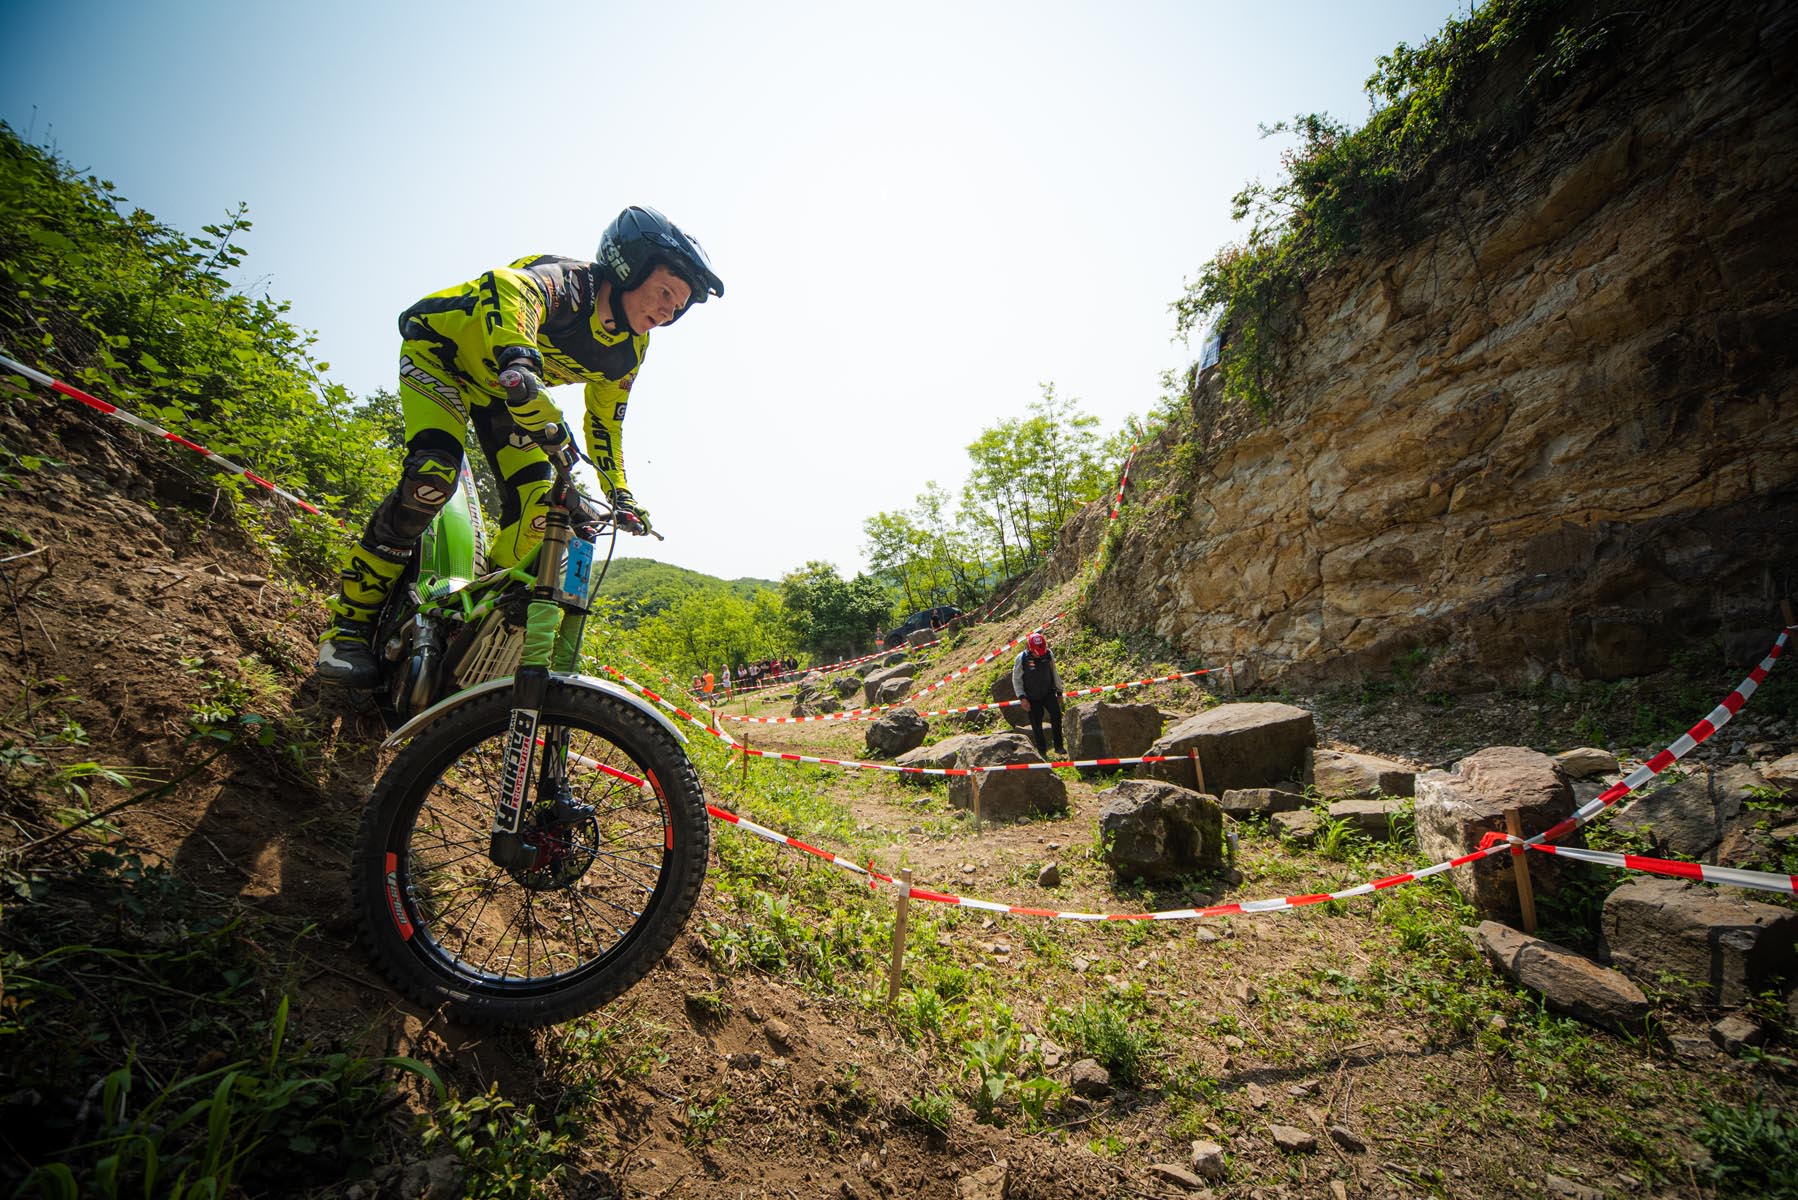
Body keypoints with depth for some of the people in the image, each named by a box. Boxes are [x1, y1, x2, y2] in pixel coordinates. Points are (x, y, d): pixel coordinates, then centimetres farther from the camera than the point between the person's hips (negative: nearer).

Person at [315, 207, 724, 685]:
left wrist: (620, 493, -1)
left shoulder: (627, 352, -9)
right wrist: (516, 363, -72)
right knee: (435, 474, -29)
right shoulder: (565, 283, -31)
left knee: (536, 507, -12)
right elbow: (505, 288, -54)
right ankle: (348, 626, -15)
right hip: (440, 351, -6)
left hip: (496, 392, 6)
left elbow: (605, 421, 3)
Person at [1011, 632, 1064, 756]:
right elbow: (1016, 679, -6)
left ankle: (1058, 746, -8)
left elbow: (1054, 674, 8)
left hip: (1048, 693, 2)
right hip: (1032, 698, -1)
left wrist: (1059, 692, 12)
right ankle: (1042, 750, 18)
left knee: (1056, 714, -19)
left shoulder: (1048, 654, -7)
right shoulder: (1021, 658, -15)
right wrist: (1022, 697, -13)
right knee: (1036, 725, 3)